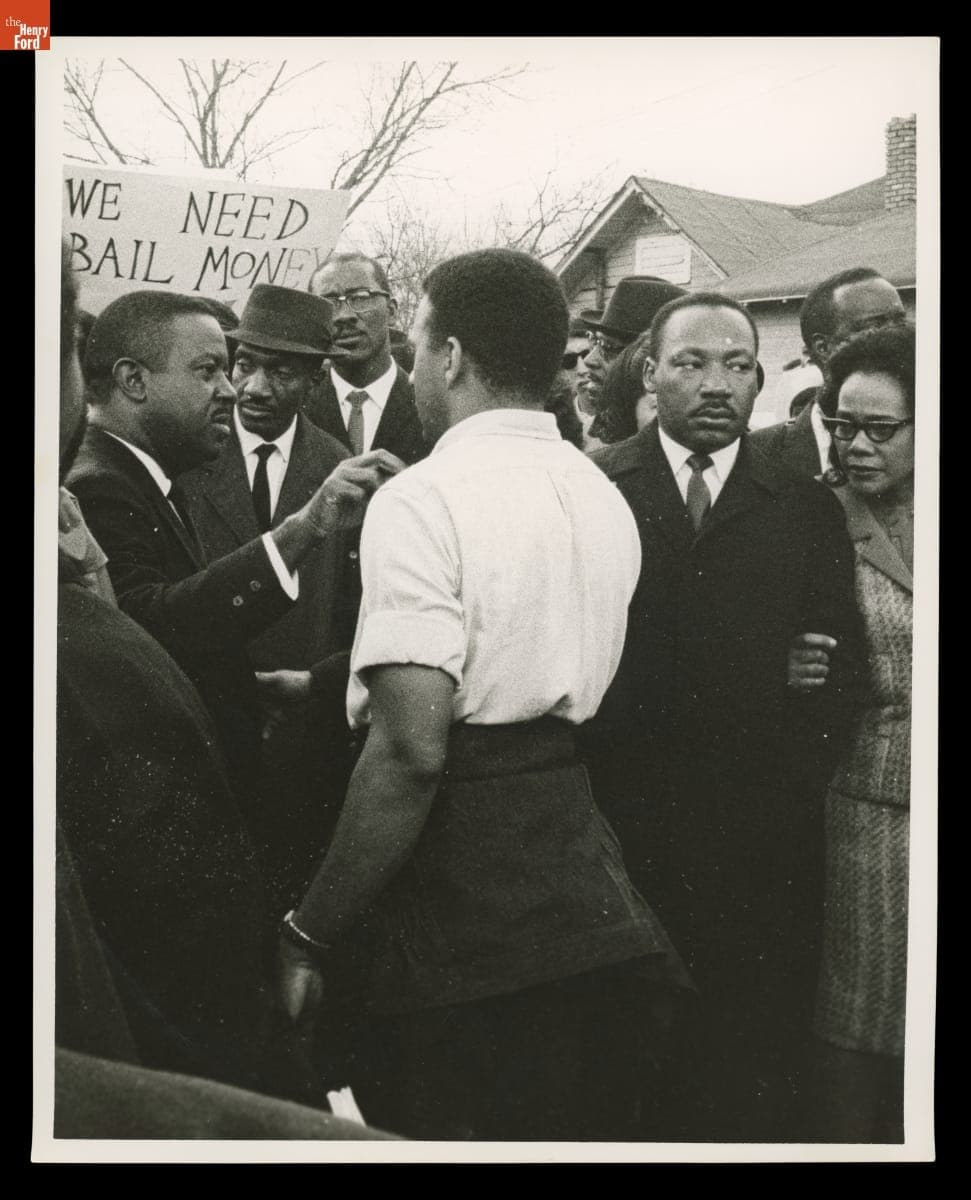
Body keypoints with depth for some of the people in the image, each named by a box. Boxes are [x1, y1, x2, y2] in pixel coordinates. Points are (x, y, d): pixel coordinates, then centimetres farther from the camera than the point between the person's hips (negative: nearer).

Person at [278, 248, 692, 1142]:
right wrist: (334, 685, 23)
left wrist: (313, 934, -15)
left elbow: (413, 748, -23)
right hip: (585, 893, 8)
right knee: (580, 1131, 21)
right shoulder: (605, 498, 10)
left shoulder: (424, 500, -15)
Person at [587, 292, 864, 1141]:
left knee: (754, 1069, 8)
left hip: (761, 843, 1)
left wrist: (792, 795, -7)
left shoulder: (807, 509, 8)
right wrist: (584, 795, -7)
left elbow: (839, 666, 4)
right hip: (619, 827, -1)